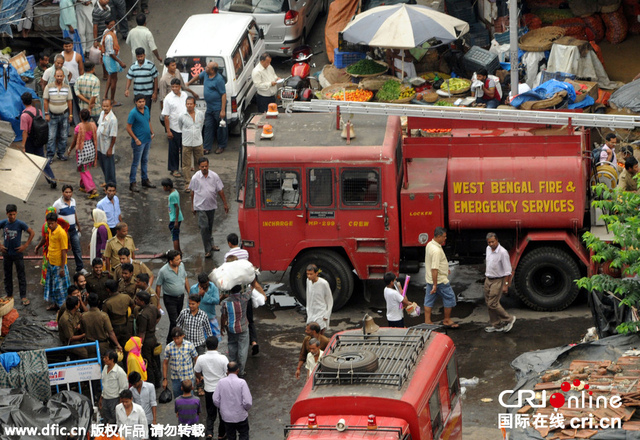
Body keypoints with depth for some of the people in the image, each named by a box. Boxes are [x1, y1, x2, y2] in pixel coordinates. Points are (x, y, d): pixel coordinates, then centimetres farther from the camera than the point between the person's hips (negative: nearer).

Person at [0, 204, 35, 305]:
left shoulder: (20, 224, -14)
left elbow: (32, 233, -7)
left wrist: (25, 246, -10)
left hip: (18, 253, -3)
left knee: (21, 275, 2)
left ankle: (23, 297, 7)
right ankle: (9, 295, 26)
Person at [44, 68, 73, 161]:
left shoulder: (67, 88, 3)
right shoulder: (49, 87, -3)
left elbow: (69, 101, 7)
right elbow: (46, 101, -1)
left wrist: (70, 114, 5)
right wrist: (46, 114, -5)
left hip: (64, 115, 2)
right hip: (53, 115, -2)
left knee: (63, 136, 7)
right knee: (51, 137, -4)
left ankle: (61, 153, 18)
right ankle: (50, 155, 1)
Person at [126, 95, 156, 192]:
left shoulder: (147, 109, 2)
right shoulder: (133, 113, -19)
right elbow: (128, 128, -17)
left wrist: (152, 133, 8)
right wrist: (136, 139, -19)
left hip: (147, 139, 7)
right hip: (139, 141, -7)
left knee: (145, 161, 19)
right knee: (136, 162, -1)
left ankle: (145, 180, 32)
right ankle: (132, 183, 5)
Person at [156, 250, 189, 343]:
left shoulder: (181, 265, -4)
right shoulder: (163, 271, -21)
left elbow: (185, 279, 11)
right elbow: (158, 286, -11)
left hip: (181, 297, 6)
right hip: (170, 299, -6)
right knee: (174, 321, -9)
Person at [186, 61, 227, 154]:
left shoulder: (219, 79, -21)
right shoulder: (205, 74, 3)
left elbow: (224, 94, -19)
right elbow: (198, 77, 26)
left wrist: (223, 110, -21)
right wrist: (188, 84, 38)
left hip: (218, 107, -8)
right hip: (209, 107, 8)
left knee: (221, 128, 5)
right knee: (208, 127, 8)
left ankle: (221, 146, 19)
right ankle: (207, 148, 11)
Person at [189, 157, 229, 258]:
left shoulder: (214, 176, -4)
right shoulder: (195, 178, -8)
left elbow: (220, 190, 3)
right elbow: (192, 192, 3)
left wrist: (225, 204, 5)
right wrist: (192, 206, 8)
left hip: (212, 205, 3)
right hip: (200, 206, -3)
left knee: (210, 226, 18)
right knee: (204, 227, -9)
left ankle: (210, 245, 35)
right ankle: (207, 250, -4)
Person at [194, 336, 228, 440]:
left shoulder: (201, 359, -12)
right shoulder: (223, 358, -20)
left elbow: (197, 373, 4)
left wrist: (200, 378, 28)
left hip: (208, 390, 1)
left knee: (210, 413, 18)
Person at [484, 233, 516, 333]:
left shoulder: (502, 252, -20)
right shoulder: (488, 249, 4)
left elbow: (507, 271, -18)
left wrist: (506, 284, -19)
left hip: (497, 281, -8)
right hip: (488, 280, 8)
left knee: (493, 304, -10)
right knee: (488, 303, 10)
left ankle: (509, 319, 6)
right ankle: (496, 324, 21)